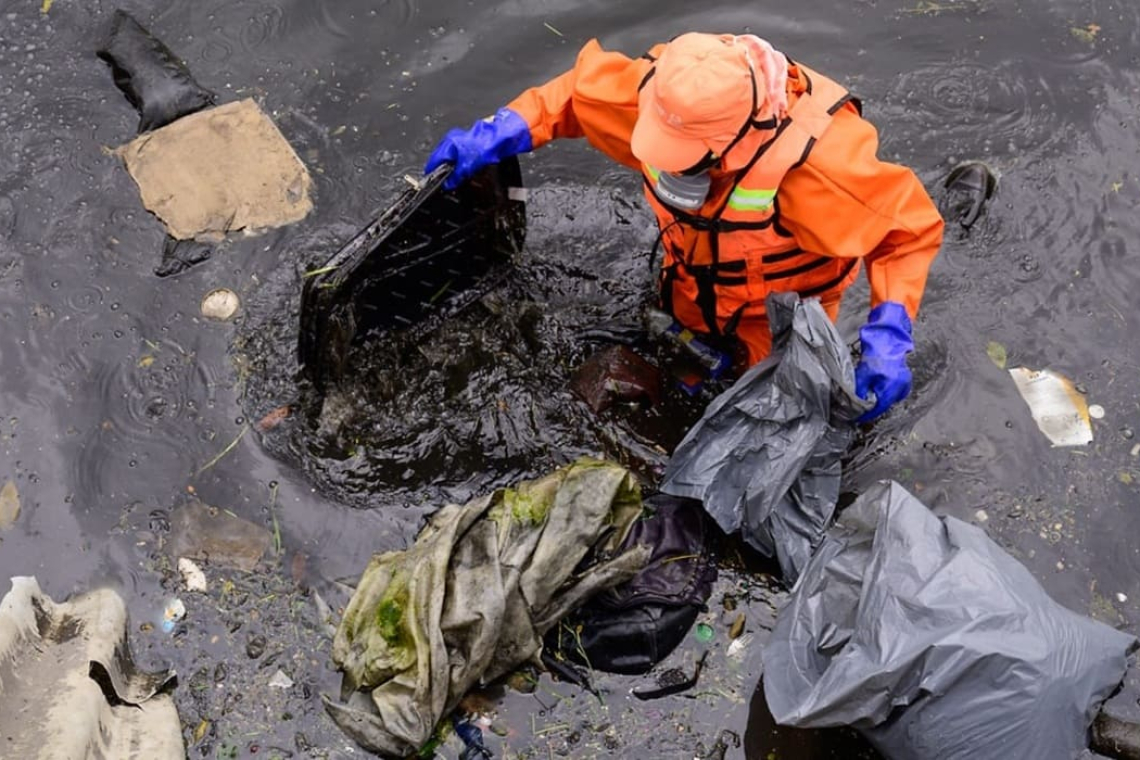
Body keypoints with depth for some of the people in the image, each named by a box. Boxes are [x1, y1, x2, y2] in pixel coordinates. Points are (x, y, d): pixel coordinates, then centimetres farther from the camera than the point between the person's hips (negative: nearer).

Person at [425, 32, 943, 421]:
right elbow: (580, 88, -10)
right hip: (692, 287, 4)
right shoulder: (657, 95, -31)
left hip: (781, 312, -4)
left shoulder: (815, 161, -44)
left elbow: (911, 228, -32)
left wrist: (890, 341, -42)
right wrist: (496, 136, -20)